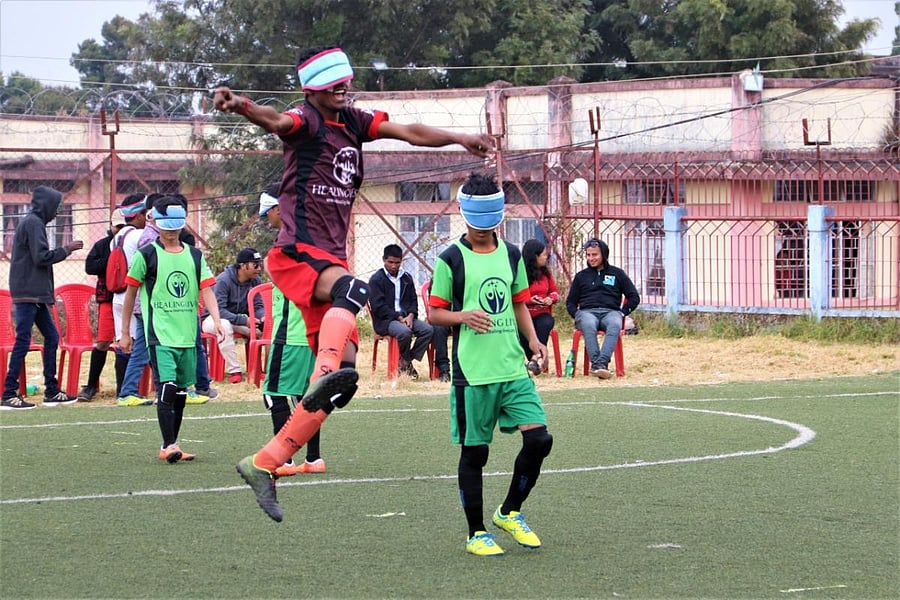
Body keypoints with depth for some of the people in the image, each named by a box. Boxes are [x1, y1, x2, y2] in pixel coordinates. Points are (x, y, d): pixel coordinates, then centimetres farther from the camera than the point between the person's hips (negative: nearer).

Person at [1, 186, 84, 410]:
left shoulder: (30, 222, 19)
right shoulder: (33, 223, -11)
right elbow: (42, 257, -17)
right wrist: (67, 249, -7)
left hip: (35, 294, 10)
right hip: (28, 292, -10)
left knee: (51, 337, 13)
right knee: (23, 340, -10)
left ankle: (52, 391, 16)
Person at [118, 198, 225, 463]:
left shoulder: (194, 256, 12)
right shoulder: (146, 255, 0)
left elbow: (206, 290, 3)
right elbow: (130, 294, 5)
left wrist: (217, 321, -14)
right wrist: (125, 333, 4)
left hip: (188, 336, 5)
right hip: (160, 334, -5)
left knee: (181, 392, 9)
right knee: (167, 388, -16)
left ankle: (172, 446, 18)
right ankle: (168, 446, -17)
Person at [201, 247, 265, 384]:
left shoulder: (255, 281, -4)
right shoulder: (223, 280, -23)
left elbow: (258, 306, -1)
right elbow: (219, 310, -28)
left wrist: (263, 317, -26)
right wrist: (244, 320, -38)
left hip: (239, 319, 5)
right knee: (224, 325, -40)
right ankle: (234, 370, -38)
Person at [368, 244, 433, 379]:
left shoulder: (406, 278, 17)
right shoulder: (376, 279, -1)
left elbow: (413, 300, 17)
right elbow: (379, 306, -9)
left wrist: (410, 316, -6)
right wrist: (399, 318, -16)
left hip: (406, 317, 6)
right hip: (385, 321, -6)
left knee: (428, 330, -20)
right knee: (405, 332, -36)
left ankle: (406, 361, -9)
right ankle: (405, 361, -9)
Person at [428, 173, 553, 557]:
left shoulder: (511, 255, 12)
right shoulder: (451, 259, -2)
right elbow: (434, 312, 0)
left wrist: (532, 340, 5)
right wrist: (464, 316, -19)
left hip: (513, 368, 4)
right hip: (472, 372, -4)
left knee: (539, 439, -7)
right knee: (474, 452, 2)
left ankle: (510, 512, 14)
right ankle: (476, 534, 14)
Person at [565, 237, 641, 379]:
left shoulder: (617, 273, 19)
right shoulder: (581, 276, 24)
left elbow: (634, 297, 17)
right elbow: (570, 302, 25)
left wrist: (622, 313, 1)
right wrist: (576, 315, 3)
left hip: (611, 312, -1)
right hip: (587, 312, 1)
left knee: (615, 325, -39)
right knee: (589, 325, -39)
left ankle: (602, 362, -54)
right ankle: (596, 362, -50)